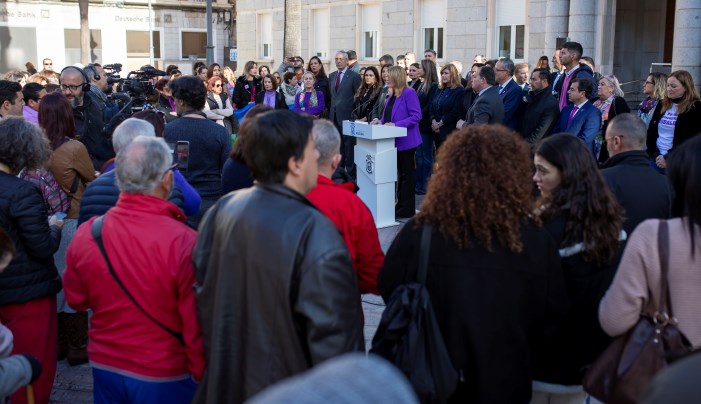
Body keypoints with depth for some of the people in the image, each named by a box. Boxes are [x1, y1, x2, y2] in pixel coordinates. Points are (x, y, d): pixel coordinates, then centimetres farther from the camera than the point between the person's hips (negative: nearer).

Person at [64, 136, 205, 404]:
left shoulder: (87, 234, -12)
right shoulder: (184, 242, -25)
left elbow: (76, 298, 4)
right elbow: (197, 325, -19)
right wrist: (202, 377, -4)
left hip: (104, 367, 4)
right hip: (164, 377, -4)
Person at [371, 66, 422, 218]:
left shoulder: (409, 93, -14)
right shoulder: (390, 95, 12)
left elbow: (416, 116, -20)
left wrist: (396, 125, -24)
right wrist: (380, 121, 0)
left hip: (406, 141, -9)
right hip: (394, 141, 9)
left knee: (407, 173, 0)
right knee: (400, 173, 15)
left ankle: (407, 208, 7)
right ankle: (400, 205, 24)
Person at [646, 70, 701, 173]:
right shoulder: (662, 105, 12)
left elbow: (692, 141, -10)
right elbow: (651, 132, 10)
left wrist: (669, 159, -14)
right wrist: (655, 154, -5)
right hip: (656, 158, 5)